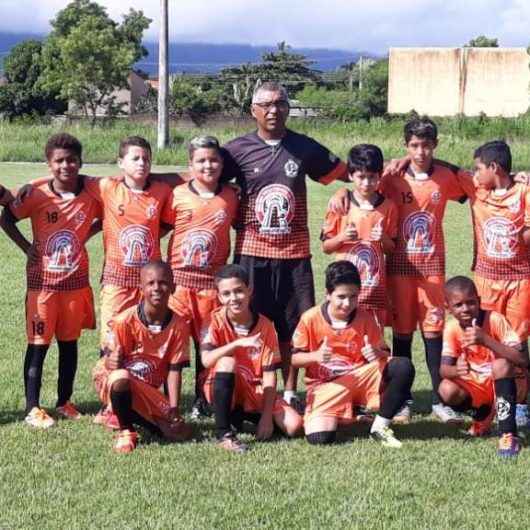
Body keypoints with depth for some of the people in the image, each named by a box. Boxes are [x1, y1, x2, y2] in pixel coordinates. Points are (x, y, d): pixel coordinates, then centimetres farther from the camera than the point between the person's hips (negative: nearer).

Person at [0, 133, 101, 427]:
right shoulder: (36, 195, -12)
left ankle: (64, 402, 25)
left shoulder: (92, 193, -8)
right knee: (38, 345, 2)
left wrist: (86, 235, -4)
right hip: (43, 282, -2)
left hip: (76, 282, 2)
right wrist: (26, 247, -7)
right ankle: (32, 408, 9)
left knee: (69, 342, 12)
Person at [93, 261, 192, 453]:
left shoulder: (178, 326, -7)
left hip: (148, 391, 4)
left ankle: (133, 415, 14)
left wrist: (174, 410, -15)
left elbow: (174, 370, -6)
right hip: (113, 381, -4)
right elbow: (111, 361, -11)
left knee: (181, 432, -12)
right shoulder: (125, 321, -16)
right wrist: (111, 362, -37)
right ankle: (126, 430, -16)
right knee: (121, 377, -42)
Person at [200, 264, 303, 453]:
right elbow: (206, 360, -26)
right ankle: (223, 434, -28)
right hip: (223, 392, -3)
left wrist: (267, 416, -16)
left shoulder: (265, 326, -7)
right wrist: (238, 343, -38)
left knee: (293, 425, -18)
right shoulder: (216, 321, -10)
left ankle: (240, 416, 8)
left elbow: (269, 374, -9)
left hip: (256, 393, 3)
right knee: (226, 361, -35)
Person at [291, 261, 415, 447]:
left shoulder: (365, 319, -3)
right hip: (325, 385, -2)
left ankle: (380, 426, -9)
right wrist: (316, 356, -23)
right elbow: (295, 358, -1)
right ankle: (338, 414, 10)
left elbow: (383, 353, 2)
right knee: (319, 437, -29)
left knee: (403, 367, -25)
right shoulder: (310, 319, -8)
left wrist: (377, 354, -23)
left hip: (360, 378, 2)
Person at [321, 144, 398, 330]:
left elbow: (392, 249, 10)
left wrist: (383, 238, -11)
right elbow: (326, 247, 5)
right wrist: (341, 238, -15)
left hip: (374, 287, 1)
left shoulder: (388, 207, 3)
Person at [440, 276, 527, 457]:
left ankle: (508, 434, -27)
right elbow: (443, 369, -18)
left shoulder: (495, 320, -21)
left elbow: (523, 360, -30)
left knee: (501, 364, -33)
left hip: (500, 383, -3)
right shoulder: (451, 328, -11)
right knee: (446, 390, -26)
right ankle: (483, 416, 7)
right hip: (474, 388, 3)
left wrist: (486, 340, -40)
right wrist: (456, 370, -43)